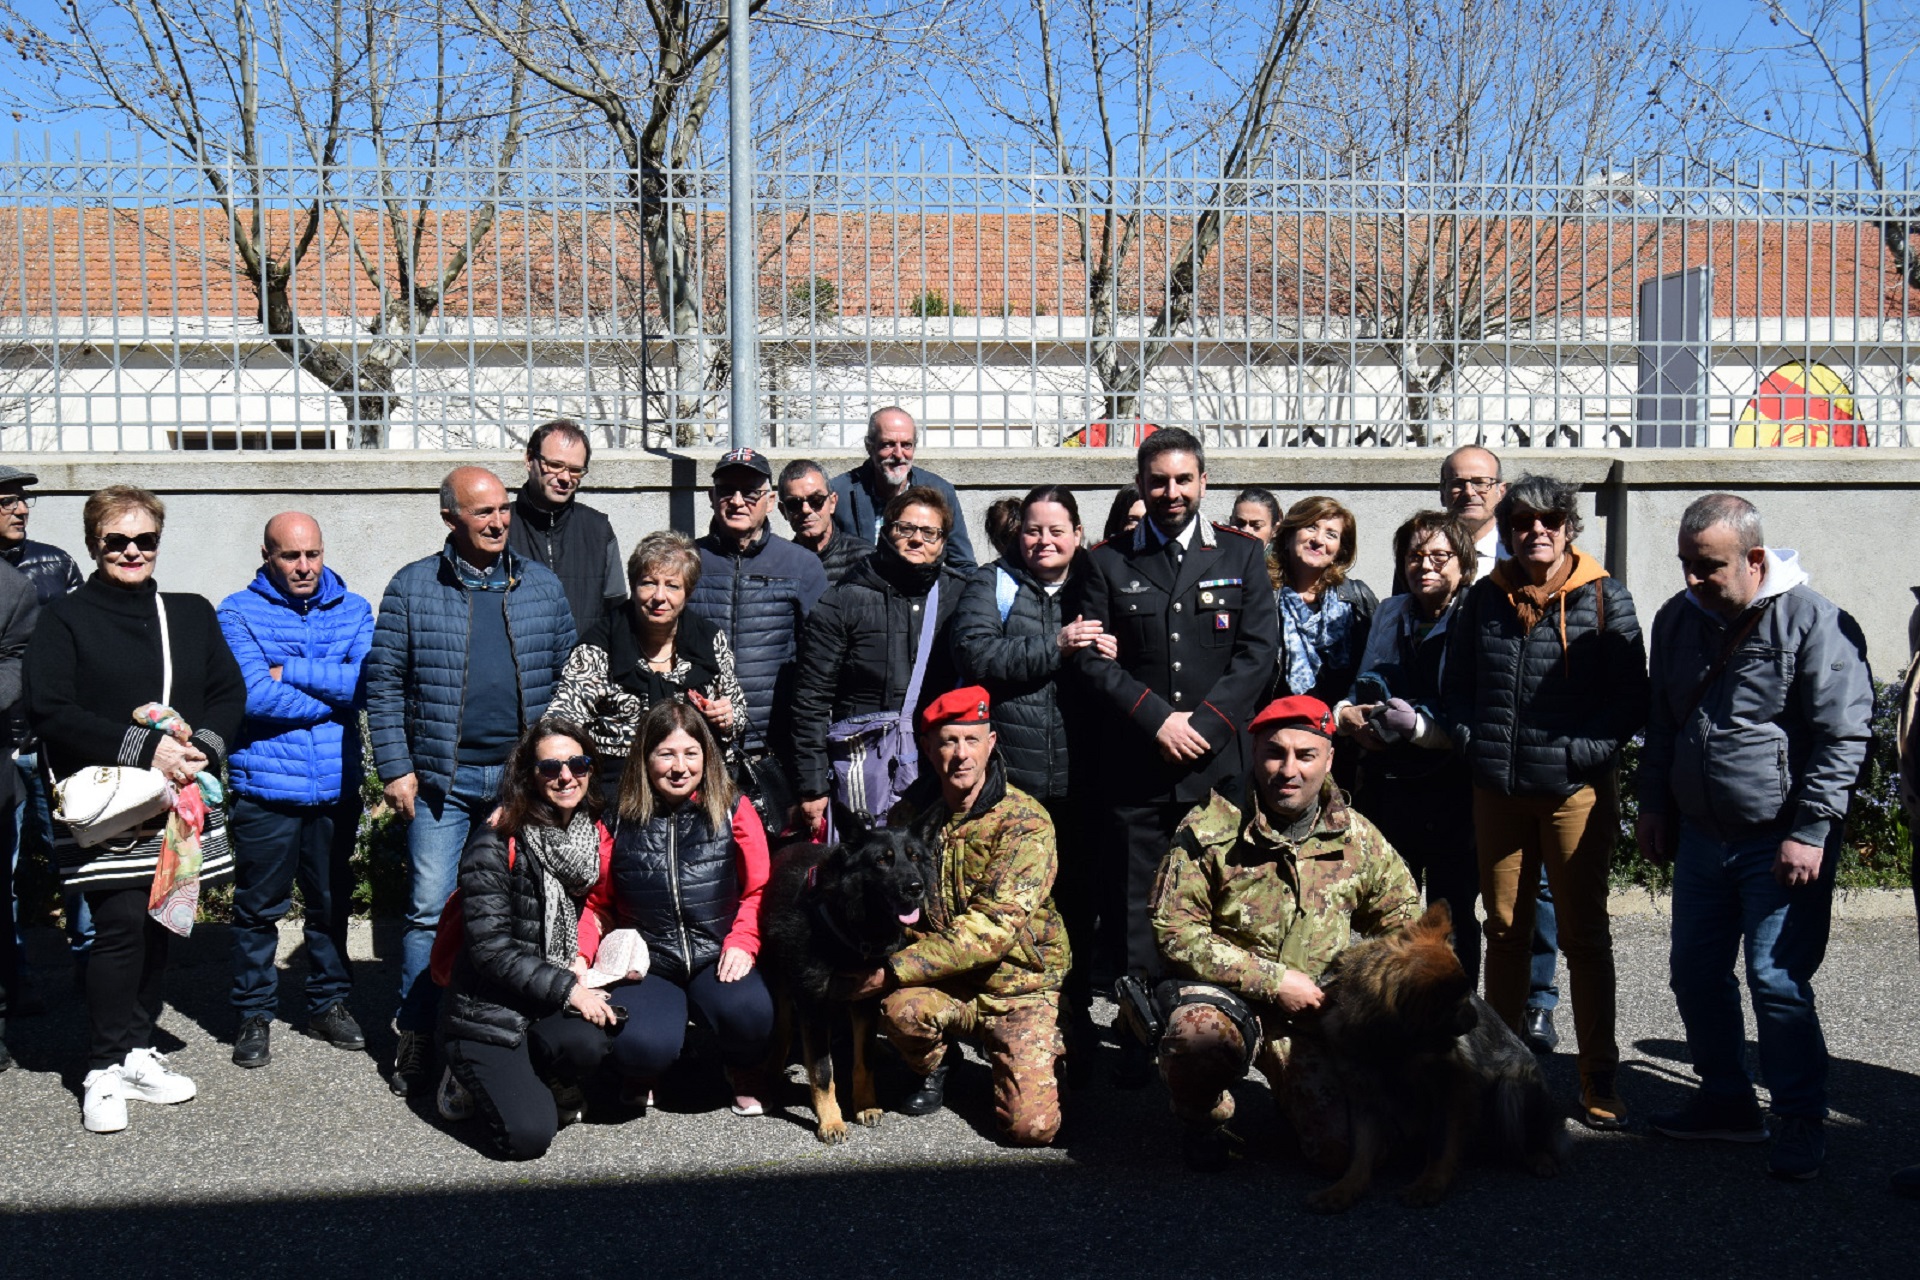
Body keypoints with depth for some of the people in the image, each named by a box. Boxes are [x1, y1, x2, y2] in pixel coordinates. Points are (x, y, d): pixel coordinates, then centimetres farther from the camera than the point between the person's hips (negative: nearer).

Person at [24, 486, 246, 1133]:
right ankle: (104, 1069, 1)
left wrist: (203, 745, -8)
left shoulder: (192, 615, 15)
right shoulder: (64, 620, 2)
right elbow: (49, 712, -9)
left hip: (181, 800, 4)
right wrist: (143, 749, -16)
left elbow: (229, 692, 13)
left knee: (161, 926, 8)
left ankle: (138, 1049, 22)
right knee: (121, 927, -10)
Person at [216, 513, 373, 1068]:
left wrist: (292, 673, -13)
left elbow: (369, 684, -10)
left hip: (335, 788, 3)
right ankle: (254, 1014, 19)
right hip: (265, 788, -3)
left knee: (332, 902, 14)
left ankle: (329, 1003, 29)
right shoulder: (240, 612, -3)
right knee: (259, 908, 5)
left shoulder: (353, 610, 6)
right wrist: (333, 694, -11)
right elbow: (253, 695, -16)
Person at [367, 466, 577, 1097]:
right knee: (430, 908, -3)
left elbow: (568, 677, 12)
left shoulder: (542, 585, 9)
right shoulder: (412, 588, 3)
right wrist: (396, 768, -4)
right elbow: (384, 684, 3)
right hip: (442, 779, -2)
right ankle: (416, 1036, 9)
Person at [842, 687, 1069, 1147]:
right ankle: (933, 1069, 4)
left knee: (1031, 1125, -19)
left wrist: (893, 970, -26)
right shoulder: (912, 811, 1)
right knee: (900, 1006, -33)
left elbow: (992, 930, -23)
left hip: (1017, 983, -3)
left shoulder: (1025, 821, -16)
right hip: (942, 986, 3)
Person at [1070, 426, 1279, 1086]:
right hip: (1135, 766, 0)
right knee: (1135, 908, 0)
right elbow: (1092, 657, 2)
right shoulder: (1108, 561, 9)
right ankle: (1140, 1038, 9)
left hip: (1219, 762, 0)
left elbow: (1259, 652, 3)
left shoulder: (1243, 555, 10)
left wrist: (1202, 724, -8)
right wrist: (1158, 720, -9)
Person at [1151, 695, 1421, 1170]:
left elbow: (1406, 921, 15)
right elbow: (1175, 931, -11)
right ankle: (1204, 1122, -2)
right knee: (1197, 1039, -38)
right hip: (1226, 993, -3)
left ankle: (1291, 1091, 24)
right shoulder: (1209, 830, -9)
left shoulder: (1358, 838, 3)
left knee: (1345, 1146, -13)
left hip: (1317, 1012, 3)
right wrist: (1272, 981, -14)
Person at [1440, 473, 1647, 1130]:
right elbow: (1456, 685, 16)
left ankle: (1599, 1081, 11)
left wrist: (1583, 753, -14)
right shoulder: (1485, 599, 8)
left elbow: (1631, 695, -3)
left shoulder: (1603, 598, -2)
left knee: (1584, 934, 2)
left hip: (1576, 790, -3)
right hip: (1497, 790, 4)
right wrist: (1472, 744, 1)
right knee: (1504, 929, 12)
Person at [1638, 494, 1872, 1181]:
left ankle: (1800, 1124, 11)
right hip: (1700, 836, 7)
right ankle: (1726, 1101, 29)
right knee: (1696, 975, 12)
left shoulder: (1810, 619, -14)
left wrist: (1810, 832, -16)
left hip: (1781, 842, -7)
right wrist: (1655, 803, 16)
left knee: (1779, 983, -5)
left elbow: (1843, 734, -13)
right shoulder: (1677, 618, 7)